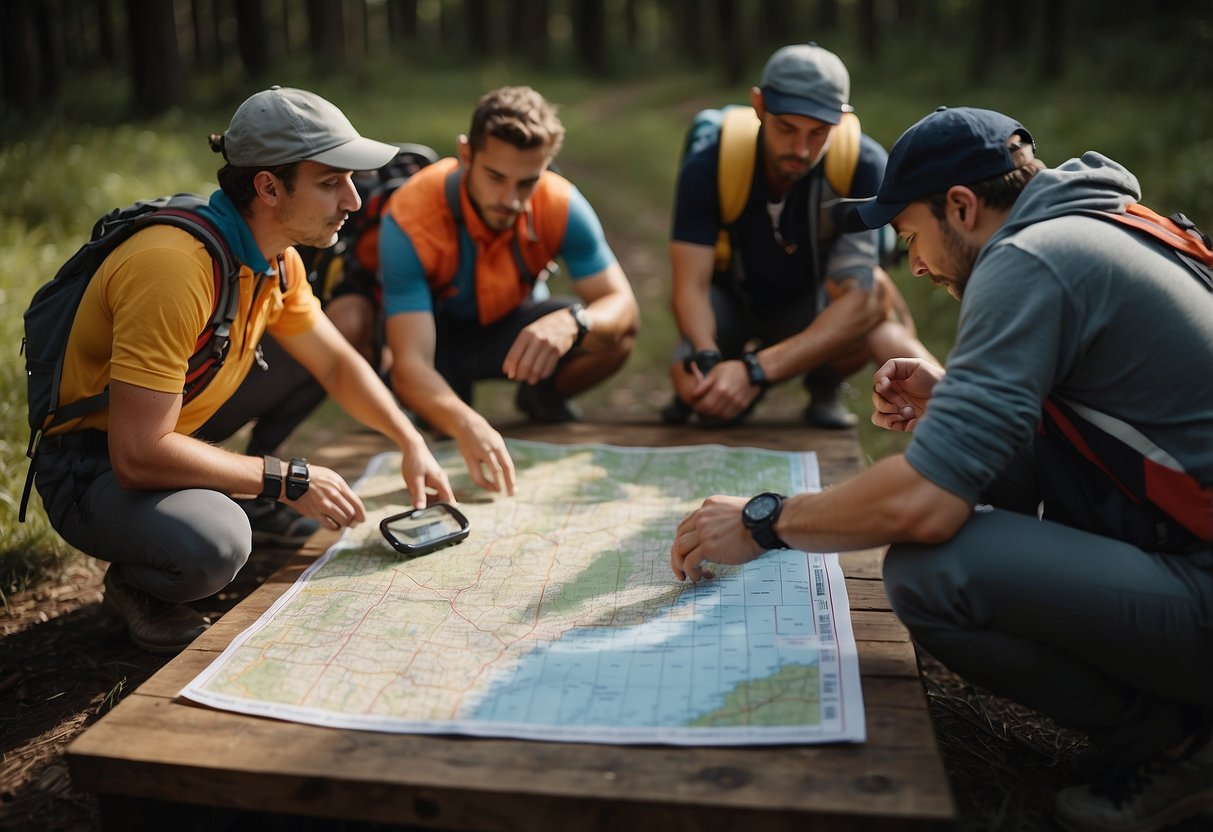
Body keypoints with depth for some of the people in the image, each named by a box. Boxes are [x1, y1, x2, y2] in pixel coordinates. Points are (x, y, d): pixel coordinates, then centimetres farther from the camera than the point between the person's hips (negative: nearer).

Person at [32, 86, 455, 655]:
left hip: (166, 444, 9)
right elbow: (138, 455, -31)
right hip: (90, 467, -8)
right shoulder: (173, 268, -31)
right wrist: (286, 480, -24)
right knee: (215, 544, -35)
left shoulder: (278, 259, -2)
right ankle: (135, 586, -2)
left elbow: (337, 363, 11)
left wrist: (411, 443, -3)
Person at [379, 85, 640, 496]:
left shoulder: (561, 205, -26)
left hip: (510, 324, 2)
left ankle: (542, 400, 7)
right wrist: (466, 425, -62)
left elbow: (624, 308, -25)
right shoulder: (408, 220, -34)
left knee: (615, 338, -25)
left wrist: (572, 321, -49)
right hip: (432, 332, -2)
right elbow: (410, 365, -41)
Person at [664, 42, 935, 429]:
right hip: (732, 302, 0)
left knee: (876, 288, -34)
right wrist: (707, 361, -47)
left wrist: (756, 370, -45)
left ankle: (824, 384, -1)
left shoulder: (864, 167, -27)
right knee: (705, 396, -30)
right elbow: (690, 286, -25)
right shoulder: (709, 164, -24)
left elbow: (859, 297, -33)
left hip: (813, 307, 0)